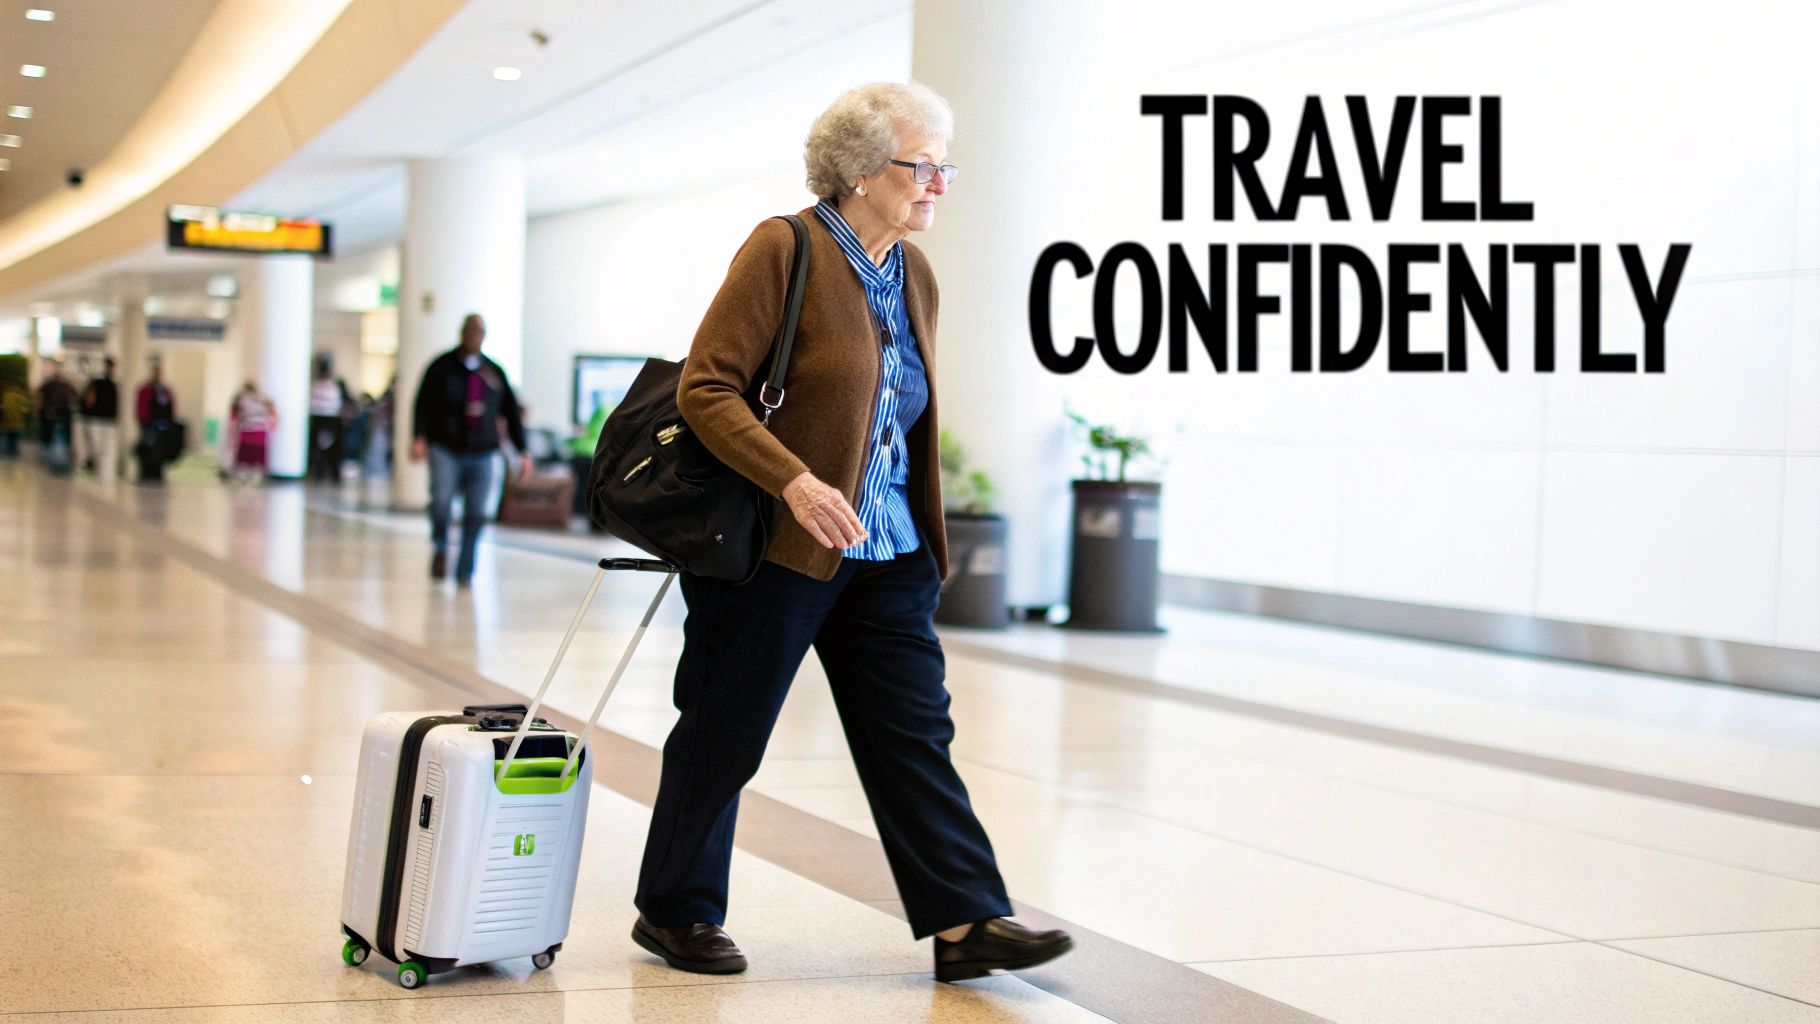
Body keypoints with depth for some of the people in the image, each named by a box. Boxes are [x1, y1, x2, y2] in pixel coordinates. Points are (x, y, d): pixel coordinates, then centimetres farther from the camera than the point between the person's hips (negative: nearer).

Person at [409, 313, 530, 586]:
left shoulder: (494, 372, 13)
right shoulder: (442, 367, 4)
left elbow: (512, 412, 17)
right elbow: (423, 404, -3)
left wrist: (523, 451, 12)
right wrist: (419, 438, -18)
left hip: (481, 454, 3)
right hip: (445, 449, -3)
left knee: (475, 513, -4)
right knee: (441, 500, -22)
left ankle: (465, 572, 6)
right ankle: (441, 548, 6)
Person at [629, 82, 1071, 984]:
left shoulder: (915, 274, 11)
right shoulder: (785, 249, -12)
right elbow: (705, 388, -17)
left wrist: (924, 536, 19)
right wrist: (795, 482, -28)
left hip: (887, 554, 7)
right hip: (776, 545, -7)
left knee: (915, 733, 3)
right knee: (723, 735, 5)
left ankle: (966, 921, 4)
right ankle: (675, 912, 20)